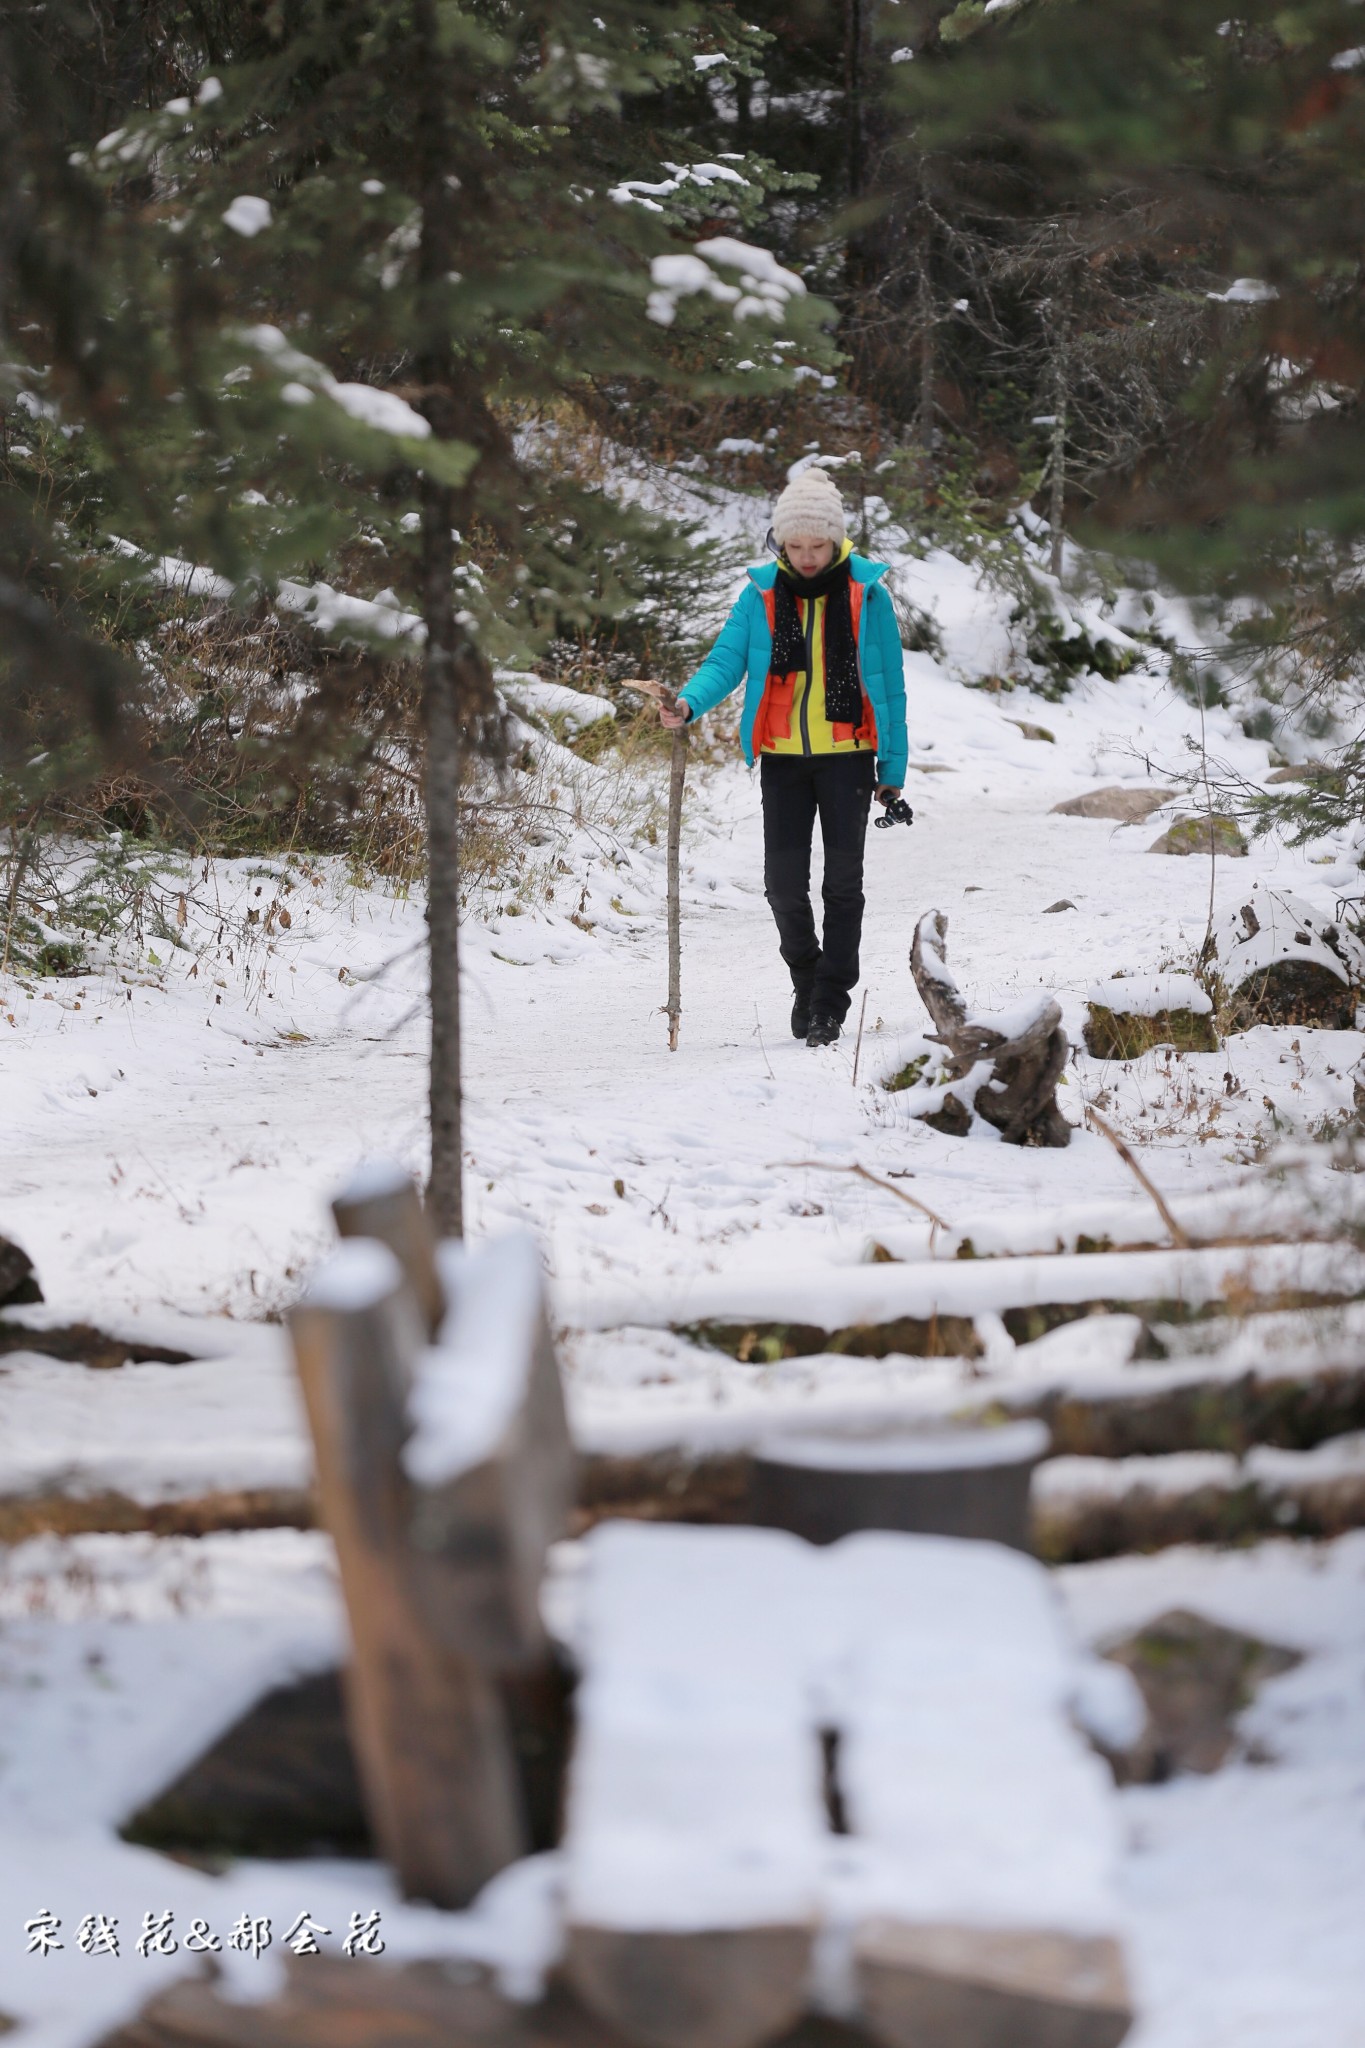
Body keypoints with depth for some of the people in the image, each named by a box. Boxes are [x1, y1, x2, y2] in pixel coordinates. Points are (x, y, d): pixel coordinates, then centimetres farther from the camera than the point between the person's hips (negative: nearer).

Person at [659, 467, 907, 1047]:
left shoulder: (867, 593, -2)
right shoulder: (761, 595, 1)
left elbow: (889, 685, 3)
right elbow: (726, 661, -4)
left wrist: (892, 766, 2)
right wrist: (689, 703, -25)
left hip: (847, 754, -1)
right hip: (783, 758, 1)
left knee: (842, 880, -3)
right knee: (784, 882, -1)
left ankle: (831, 1000, 6)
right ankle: (805, 976, 25)